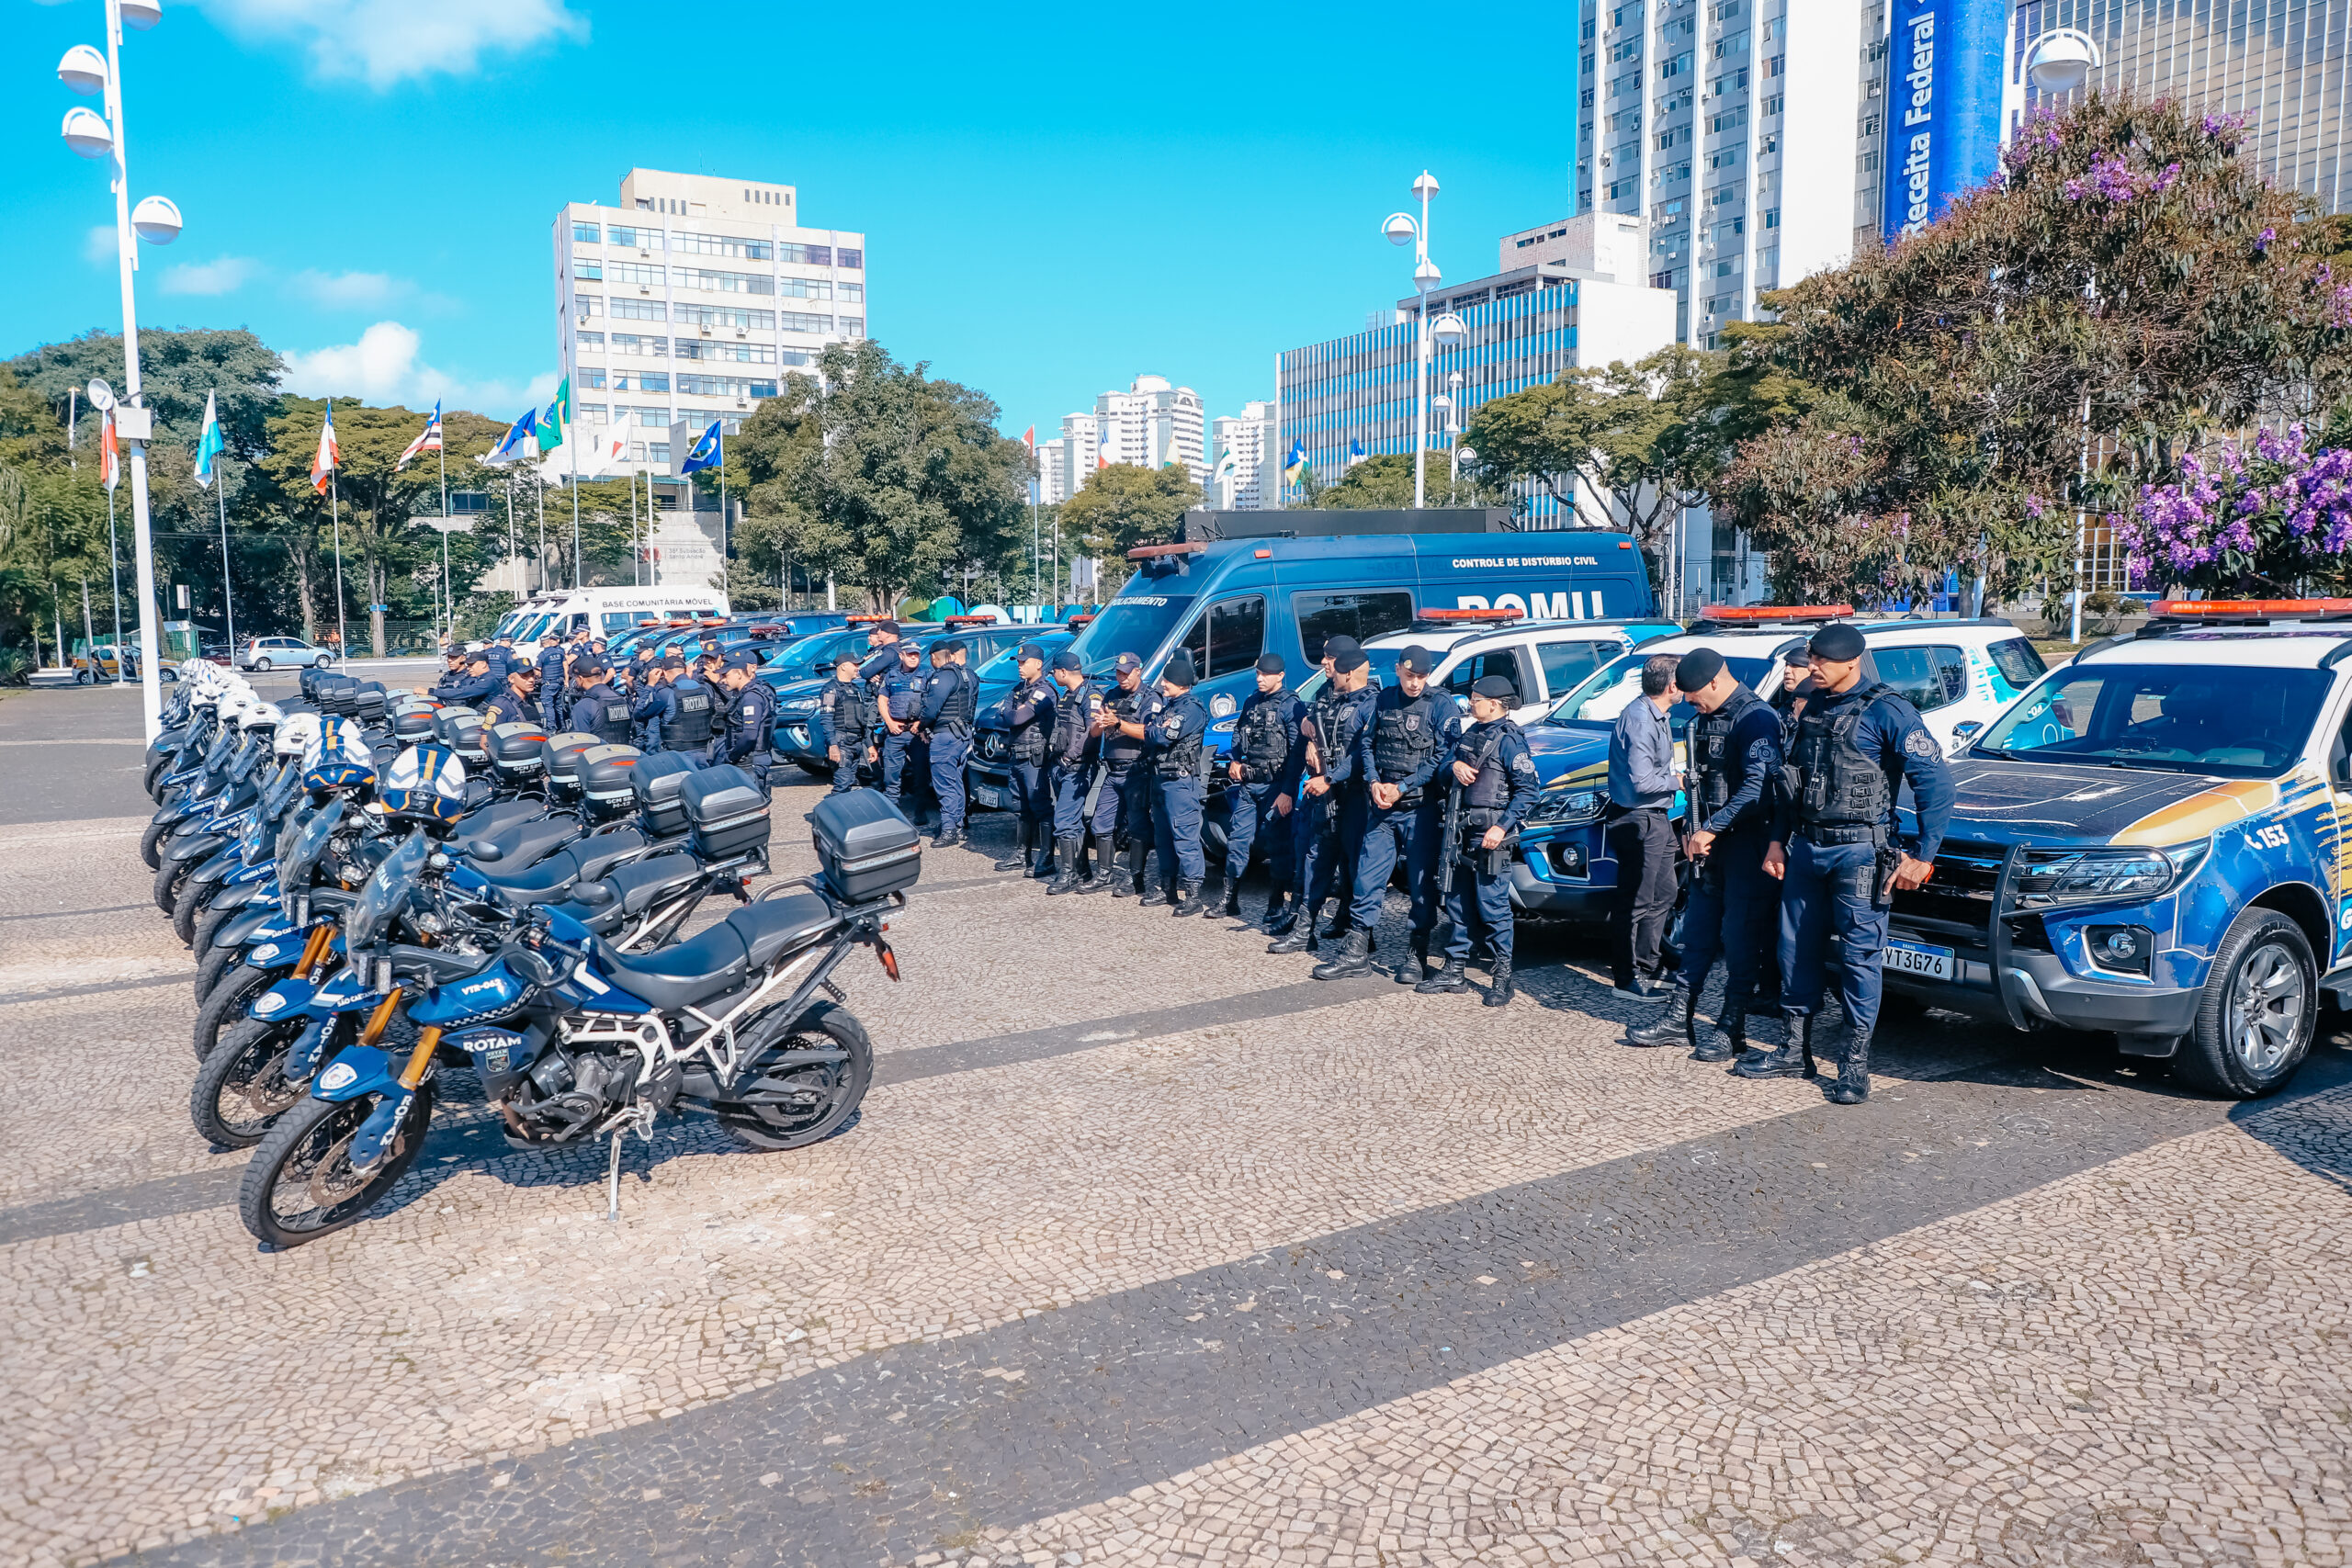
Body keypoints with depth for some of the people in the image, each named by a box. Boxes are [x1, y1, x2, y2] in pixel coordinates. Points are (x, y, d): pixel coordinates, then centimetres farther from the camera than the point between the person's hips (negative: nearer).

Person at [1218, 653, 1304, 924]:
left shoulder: (1291, 705, -9)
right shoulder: (1252, 702, 13)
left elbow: (1298, 753, -14)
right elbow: (1238, 734, 26)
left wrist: (1288, 791, -20)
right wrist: (1234, 762, 7)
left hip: (1275, 786, -7)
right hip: (1247, 784, 7)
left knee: (1278, 845, -3)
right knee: (1237, 838, 9)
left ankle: (1276, 909, 2)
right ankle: (1230, 901, 18)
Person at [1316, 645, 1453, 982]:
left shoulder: (1442, 706, -4)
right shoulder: (1383, 701, 9)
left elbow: (1441, 757, -9)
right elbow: (1365, 745, 12)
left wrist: (1402, 788, -13)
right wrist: (1374, 783, -5)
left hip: (1420, 807, -4)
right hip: (1380, 806, 4)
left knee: (1421, 881, 2)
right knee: (1368, 875, 3)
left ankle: (1416, 954, 12)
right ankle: (1356, 952, 9)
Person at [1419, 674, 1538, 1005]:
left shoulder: (1509, 740, -9)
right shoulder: (1470, 735, 16)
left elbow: (1526, 790, -14)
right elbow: (1443, 775, 18)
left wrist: (1502, 827, -21)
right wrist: (1454, 766, -5)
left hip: (1490, 834, -8)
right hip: (1460, 830, 8)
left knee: (1492, 906, -5)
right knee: (1457, 903, 12)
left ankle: (1502, 977, 4)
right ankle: (1454, 971, 20)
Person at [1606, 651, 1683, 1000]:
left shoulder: (1656, 716, 12)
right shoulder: (1640, 719, -21)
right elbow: (1642, 782, -26)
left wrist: (1672, 779, 7)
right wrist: (1676, 782, -11)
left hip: (1657, 819, 11)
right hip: (1639, 822, -11)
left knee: (1662, 896, 18)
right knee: (1635, 902, -3)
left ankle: (1646, 966, 29)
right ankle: (1628, 978, 5)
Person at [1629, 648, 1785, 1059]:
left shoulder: (1756, 717, -14)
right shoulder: (1705, 719, 14)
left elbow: (1758, 787, -24)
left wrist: (1711, 829, -23)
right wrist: (1695, 829, 10)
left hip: (1748, 844, -8)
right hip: (1712, 842, 9)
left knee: (1740, 939, -2)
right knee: (1697, 932, 10)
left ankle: (1731, 1029, 6)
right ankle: (1679, 1020, 16)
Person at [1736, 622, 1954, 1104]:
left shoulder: (1886, 712, -9)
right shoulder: (1813, 708, 12)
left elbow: (1935, 782, -11)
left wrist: (1922, 856, -13)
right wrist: (1777, 840, 14)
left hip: (1858, 851, -7)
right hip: (1805, 847, 7)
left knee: (1859, 954, -2)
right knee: (1796, 949, 9)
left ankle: (1856, 1064, 6)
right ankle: (1797, 1050, 21)